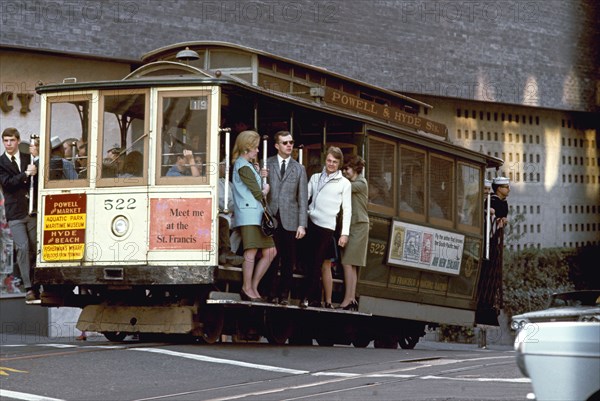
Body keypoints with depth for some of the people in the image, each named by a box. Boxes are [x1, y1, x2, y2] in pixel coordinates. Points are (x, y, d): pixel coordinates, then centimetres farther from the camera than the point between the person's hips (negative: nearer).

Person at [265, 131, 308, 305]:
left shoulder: (299, 169, 12)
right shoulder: (266, 164, 8)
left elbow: (303, 199, 7)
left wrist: (302, 224, -1)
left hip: (290, 220, 1)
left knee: (288, 261, 1)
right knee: (272, 258, -1)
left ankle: (284, 295, 8)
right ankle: (272, 294, 4)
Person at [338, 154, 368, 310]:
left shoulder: (360, 184, -7)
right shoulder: (349, 184, 18)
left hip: (358, 226, -8)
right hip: (350, 226, 8)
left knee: (347, 263, -13)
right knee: (351, 265, 6)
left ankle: (348, 300, -15)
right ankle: (352, 300, 7)